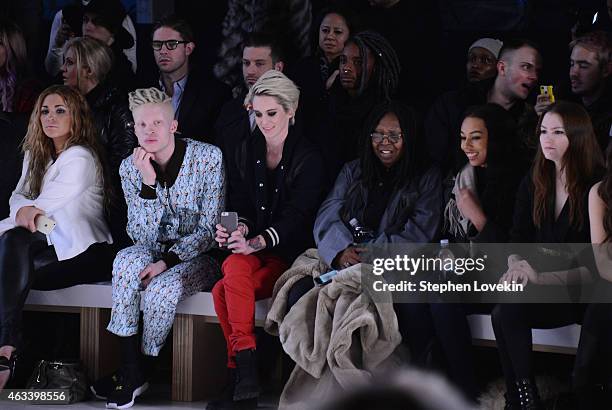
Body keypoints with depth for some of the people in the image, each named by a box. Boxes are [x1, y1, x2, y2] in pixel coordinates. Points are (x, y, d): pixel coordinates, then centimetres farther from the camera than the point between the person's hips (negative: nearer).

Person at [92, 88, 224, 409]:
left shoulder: (208, 158, -12)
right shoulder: (130, 168, -2)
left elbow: (209, 229, -12)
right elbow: (141, 236, -9)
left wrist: (167, 261, -23)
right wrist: (148, 183, -22)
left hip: (199, 257, -3)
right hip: (155, 252, 3)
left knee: (162, 288, -33)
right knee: (127, 259, -31)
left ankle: (140, 371, -8)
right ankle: (130, 371, -25)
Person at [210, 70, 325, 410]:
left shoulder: (307, 158, -5)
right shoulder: (247, 151, 11)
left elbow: (296, 215, -16)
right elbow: (240, 203, 8)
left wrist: (260, 241, -33)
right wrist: (240, 227, -16)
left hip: (288, 253, -4)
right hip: (251, 249, 4)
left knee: (223, 290, -29)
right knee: (235, 267, -32)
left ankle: (239, 373, -24)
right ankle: (245, 376, -31)